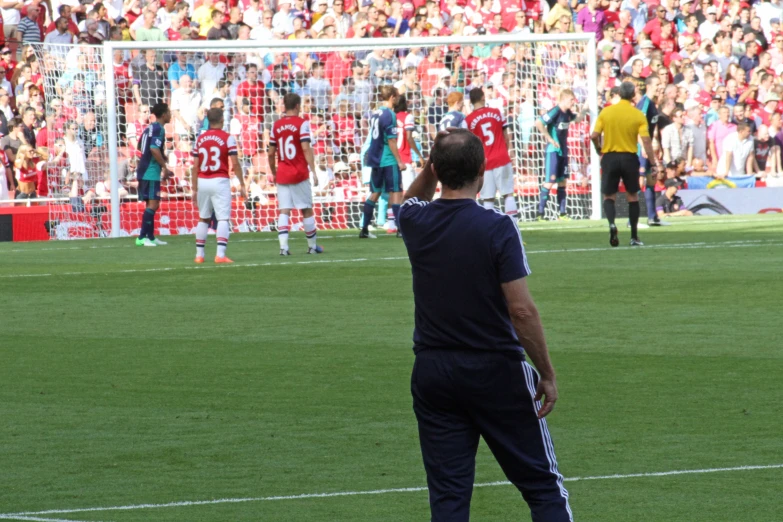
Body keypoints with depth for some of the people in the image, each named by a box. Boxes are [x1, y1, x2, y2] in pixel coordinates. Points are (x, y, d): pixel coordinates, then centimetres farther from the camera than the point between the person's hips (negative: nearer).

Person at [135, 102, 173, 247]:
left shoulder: (149, 128, 15)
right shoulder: (159, 129, -13)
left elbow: (140, 147, 26)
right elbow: (154, 149, -25)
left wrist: (162, 156, 26)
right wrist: (164, 167, -17)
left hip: (143, 170, 10)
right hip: (151, 172, -10)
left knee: (152, 204, 15)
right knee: (153, 204, -11)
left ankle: (151, 237, 18)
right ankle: (142, 237, -16)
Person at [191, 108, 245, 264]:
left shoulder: (200, 139, 6)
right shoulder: (227, 138, -4)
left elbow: (195, 167, 7)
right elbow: (235, 164, -8)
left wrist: (195, 189, 14)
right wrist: (242, 184, 0)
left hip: (202, 182, 4)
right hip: (220, 181, -4)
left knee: (203, 219, 15)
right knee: (223, 219, -4)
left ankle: (199, 255, 18)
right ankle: (220, 254, -17)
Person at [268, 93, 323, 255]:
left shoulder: (276, 125, 7)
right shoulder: (302, 123, -6)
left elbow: (271, 153, 9)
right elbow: (306, 148, -16)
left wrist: (273, 173, 21)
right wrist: (313, 169, -15)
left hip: (282, 175, 3)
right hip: (299, 174, -3)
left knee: (283, 211, 0)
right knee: (307, 210, 7)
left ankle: (283, 246, -13)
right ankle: (312, 246, 16)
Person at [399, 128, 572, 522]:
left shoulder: (416, 222, -2)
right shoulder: (498, 228, -15)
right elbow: (521, 310, -16)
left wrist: (430, 169, 11)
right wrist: (547, 374, -8)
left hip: (433, 372, 4)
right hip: (497, 371, -4)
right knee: (543, 487, 6)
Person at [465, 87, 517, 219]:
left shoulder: (468, 120, -4)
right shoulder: (496, 113, 2)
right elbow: (506, 137, 8)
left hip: (484, 162, -1)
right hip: (502, 159, 1)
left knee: (488, 198, 2)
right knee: (508, 193, 4)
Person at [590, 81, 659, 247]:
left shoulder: (606, 112, -2)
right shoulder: (638, 115, -5)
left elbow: (594, 135, -5)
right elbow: (646, 140, -11)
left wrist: (599, 150, 15)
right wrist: (653, 163, -4)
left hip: (609, 157, 0)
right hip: (630, 157, 0)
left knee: (609, 197, 9)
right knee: (633, 196, 14)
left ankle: (611, 223, -21)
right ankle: (634, 237, 13)